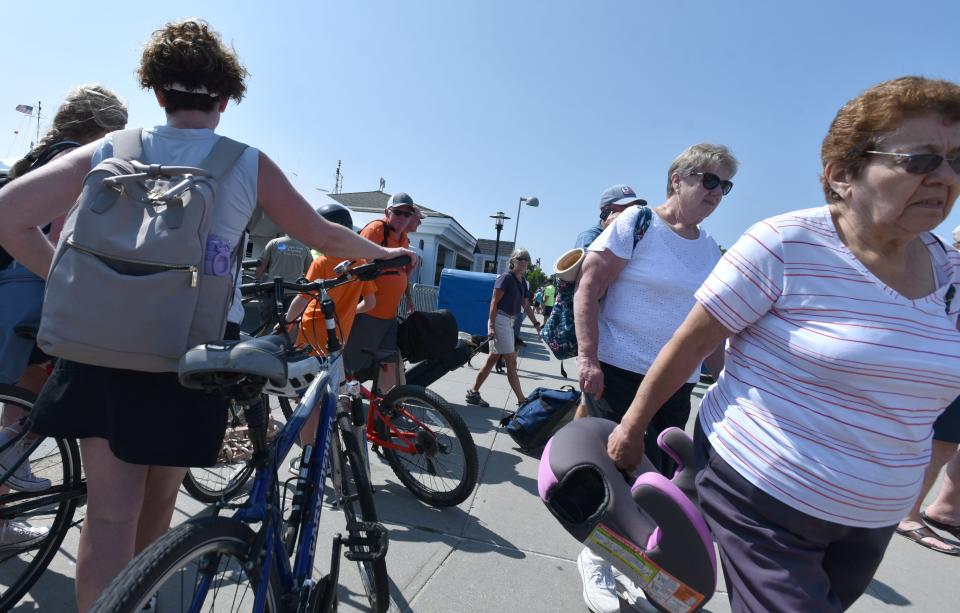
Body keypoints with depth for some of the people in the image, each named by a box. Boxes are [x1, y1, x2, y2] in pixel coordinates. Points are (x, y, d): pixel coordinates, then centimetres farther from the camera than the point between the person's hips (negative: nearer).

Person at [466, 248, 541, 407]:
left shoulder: (523, 282, 15)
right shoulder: (506, 277, -9)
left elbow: (526, 306, 20)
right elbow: (494, 302, -13)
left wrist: (536, 324, 14)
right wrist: (491, 325, -19)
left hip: (509, 322, 9)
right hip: (500, 320, -9)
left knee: (492, 359, 11)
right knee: (511, 361, -5)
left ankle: (473, 393, 19)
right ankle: (522, 400, 2)